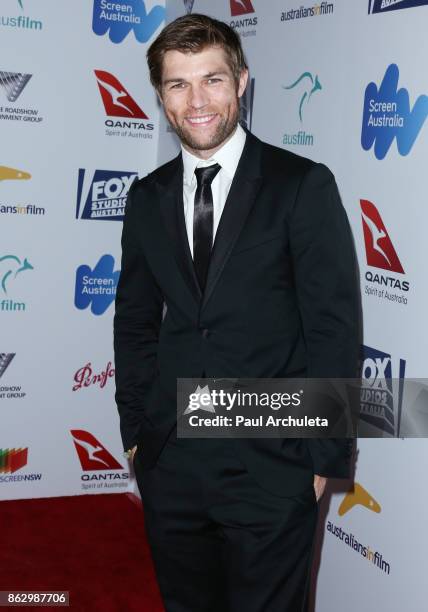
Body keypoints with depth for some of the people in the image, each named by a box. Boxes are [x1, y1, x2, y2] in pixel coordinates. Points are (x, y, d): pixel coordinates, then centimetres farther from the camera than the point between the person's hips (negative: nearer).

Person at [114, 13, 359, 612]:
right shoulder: (147, 197, 7)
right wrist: (134, 431, 8)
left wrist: (324, 457, -9)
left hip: (271, 468, -4)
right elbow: (136, 322, 12)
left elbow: (334, 328, -8)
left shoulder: (303, 185, -7)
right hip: (169, 465, 4)